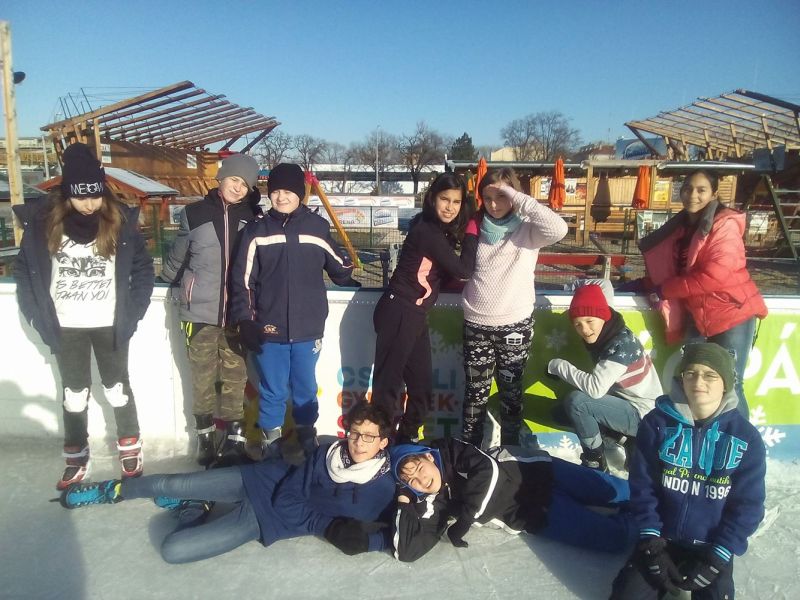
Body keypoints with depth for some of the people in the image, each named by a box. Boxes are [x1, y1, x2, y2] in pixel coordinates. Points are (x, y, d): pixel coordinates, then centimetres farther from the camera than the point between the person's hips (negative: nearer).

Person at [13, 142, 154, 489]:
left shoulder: (121, 221, -9)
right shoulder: (42, 221, -7)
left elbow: (143, 269, -2)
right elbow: (24, 270, 3)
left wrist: (132, 313, -8)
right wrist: (39, 315, -4)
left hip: (109, 325, -1)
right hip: (66, 327, 1)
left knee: (118, 389, 12)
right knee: (74, 394, 14)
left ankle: (131, 450, 28)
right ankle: (76, 460, 29)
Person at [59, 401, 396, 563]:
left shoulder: (381, 492, -18)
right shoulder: (331, 452, -13)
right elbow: (288, 496, -12)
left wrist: (364, 539, -30)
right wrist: (329, 526, -23)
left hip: (268, 521, -1)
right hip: (260, 481, 2)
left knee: (172, 550, -14)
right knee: (168, 485, 3)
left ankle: (193, 511, 20)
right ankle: (114, 491, 36)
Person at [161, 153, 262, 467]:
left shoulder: (253, 218, 1)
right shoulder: (194, 214, 0)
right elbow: (177, 258, 13)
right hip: (199, 310, 0)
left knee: (235, 377, 3)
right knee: (203, 378, 8)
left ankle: (234, 438, 14)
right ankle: (205, 438, 23)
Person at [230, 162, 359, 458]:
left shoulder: (317, 227, 1)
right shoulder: (257, 230, 0)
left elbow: (340, 267, 16)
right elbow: (242, 279, -2)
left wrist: (358, 287, 24)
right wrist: (245, 320, -6)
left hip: (308, 328, 1)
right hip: (269, 329, 0)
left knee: (306, 388, 14)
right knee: (272, 391, 10)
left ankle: (308, 439, 33)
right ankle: (271, 444, 28)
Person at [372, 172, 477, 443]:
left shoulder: (437, 229, 13)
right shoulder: (427, 230, -17)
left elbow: (447, 271, 8)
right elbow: (462, 270, -16)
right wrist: (472, 232, -6)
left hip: (413, 316, 10)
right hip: (398, 314, -10)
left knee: (422, 385, 16)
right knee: (388, 384, -2)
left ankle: (407, 440, 31)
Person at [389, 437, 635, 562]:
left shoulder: (449, 450, -10)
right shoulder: (431, 507, -7)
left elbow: (486, 469, -23)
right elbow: (406, 552, -14)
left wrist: (462, 522, -21)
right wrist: (403, 501, -16)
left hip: (538, 472, 0)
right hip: (538, 514, 0)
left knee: (616, 491, 3)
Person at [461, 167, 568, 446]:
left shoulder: (527, 229, -6)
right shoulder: (476, 228, 5)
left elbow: (559, 229, -28)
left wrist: (516, 198, -24)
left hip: (515, 324, -2)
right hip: (476, 324, 3)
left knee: (511, 390, 11)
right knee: (475, 391, 12)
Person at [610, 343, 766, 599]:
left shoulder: (746, 436, -10)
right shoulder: (657, 423, -10)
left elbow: (747, 506, -7)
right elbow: (642, 487, -6)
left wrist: (716, 560, -12)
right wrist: (651, 544, -12)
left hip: (712, 547, 0)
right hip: (662, 539, 0)